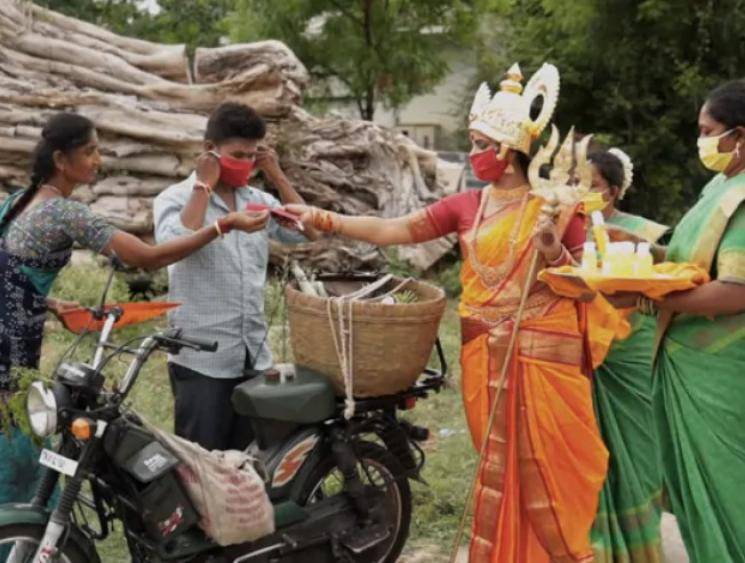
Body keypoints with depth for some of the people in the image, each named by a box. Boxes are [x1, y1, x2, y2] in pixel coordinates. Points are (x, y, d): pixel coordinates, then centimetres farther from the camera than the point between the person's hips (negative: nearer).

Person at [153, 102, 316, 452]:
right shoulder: (176, 198, -6)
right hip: (201, 360, -5)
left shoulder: (258, 200, 10)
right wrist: (204, 185, -16)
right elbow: (175, 245, -26)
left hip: (255, 358, 6)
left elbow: (308, 231, 4)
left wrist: (278, 178, 0)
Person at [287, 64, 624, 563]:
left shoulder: (556, 205, -6)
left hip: (543, 356, -4)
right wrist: (326, 220, -4)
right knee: (500, 464, 13)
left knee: (549, 465, 2)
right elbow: (394, 230, 2)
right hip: (486, 357, 4)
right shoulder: (466, 206, 5)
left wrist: (554, 253, -23)